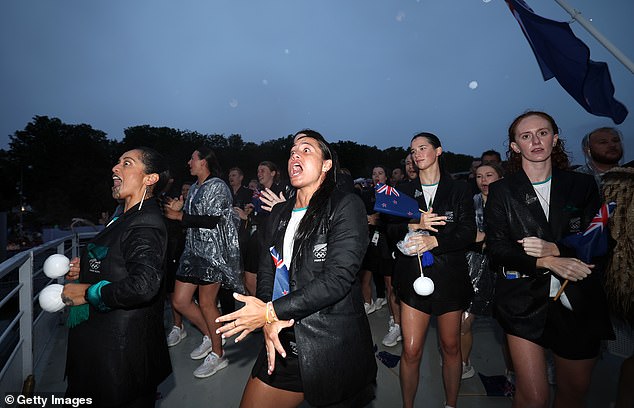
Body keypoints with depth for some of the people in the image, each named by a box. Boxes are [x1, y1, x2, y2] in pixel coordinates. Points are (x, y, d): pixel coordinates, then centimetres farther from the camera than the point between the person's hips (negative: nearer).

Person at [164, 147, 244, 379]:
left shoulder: (217, 186, -8)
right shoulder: (194, 188, 17)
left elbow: (212, 220, -18)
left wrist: (180, 216, -16)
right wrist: (178, 209, 5)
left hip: (212, 252, -8)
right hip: (193, 251, 9)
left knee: (206, 303, -1)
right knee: (180, 301, 8)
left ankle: (217, 355, 17)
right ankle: (209, 336, 29)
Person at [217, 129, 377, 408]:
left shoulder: (346, 205, -10)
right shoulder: (279, 213, 10)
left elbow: (338, 278, -19)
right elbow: (266, 272, 5)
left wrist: (272, 311, -19)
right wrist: (269, 322, -13)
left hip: (335, 349, -5)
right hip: (283, 345, 5)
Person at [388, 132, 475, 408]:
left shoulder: (459, 190, 3)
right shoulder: (405, 191, 9)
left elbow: (468, 232, -7)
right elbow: (392, 229, 1)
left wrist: (434, 241, -23)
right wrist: (413, 225, -19)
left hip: (449, 276, 0)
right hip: (413, 276, 1)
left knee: (451, 346, 13)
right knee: (411, 351, 0)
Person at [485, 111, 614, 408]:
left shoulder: (582, 186, 5)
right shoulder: (501, 191, -2)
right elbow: (497, 250, -8)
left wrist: (554, 248, -17)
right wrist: (546, 262, -23)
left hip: (579, 305, 3)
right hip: (525, 303, -3)